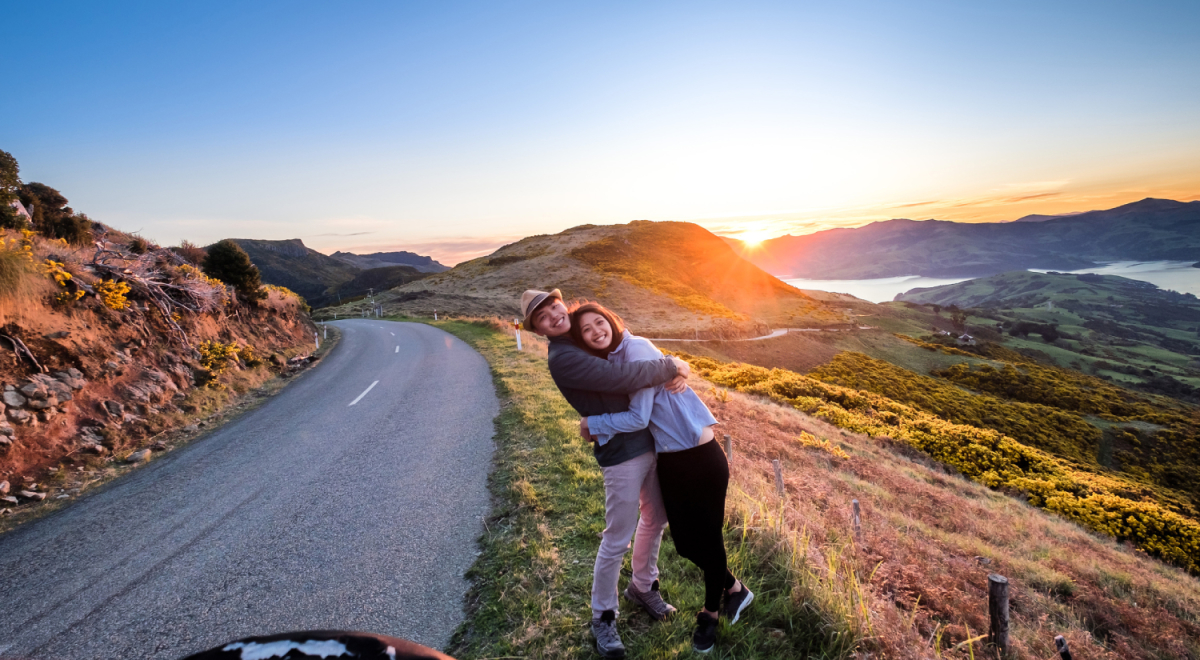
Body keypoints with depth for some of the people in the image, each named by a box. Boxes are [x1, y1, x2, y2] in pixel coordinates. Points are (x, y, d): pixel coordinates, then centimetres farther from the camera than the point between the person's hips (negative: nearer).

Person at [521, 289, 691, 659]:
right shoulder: (562, 359, -18)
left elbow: (638, 355, 17)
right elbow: (623, 379, -26)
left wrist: (674, 372, -3)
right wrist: (670, 366, -13)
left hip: (650, 442, 8)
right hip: (622, 455, -8)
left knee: (655, 520, 22)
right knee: (617, 539, 5)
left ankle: (642, 587, 46)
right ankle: (603, 617, 29)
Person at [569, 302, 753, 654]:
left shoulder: (636, 348, -19)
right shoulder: (608, 362, 5)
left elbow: (639, 417, -20)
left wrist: (593, 423, -8)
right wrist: (600, 432, 1)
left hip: (702, 457, -7)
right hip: (669, 462, 8)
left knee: (708, 539, 11)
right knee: (685, 543, 17)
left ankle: (711, 611, 40)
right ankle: (733, 588, 46)